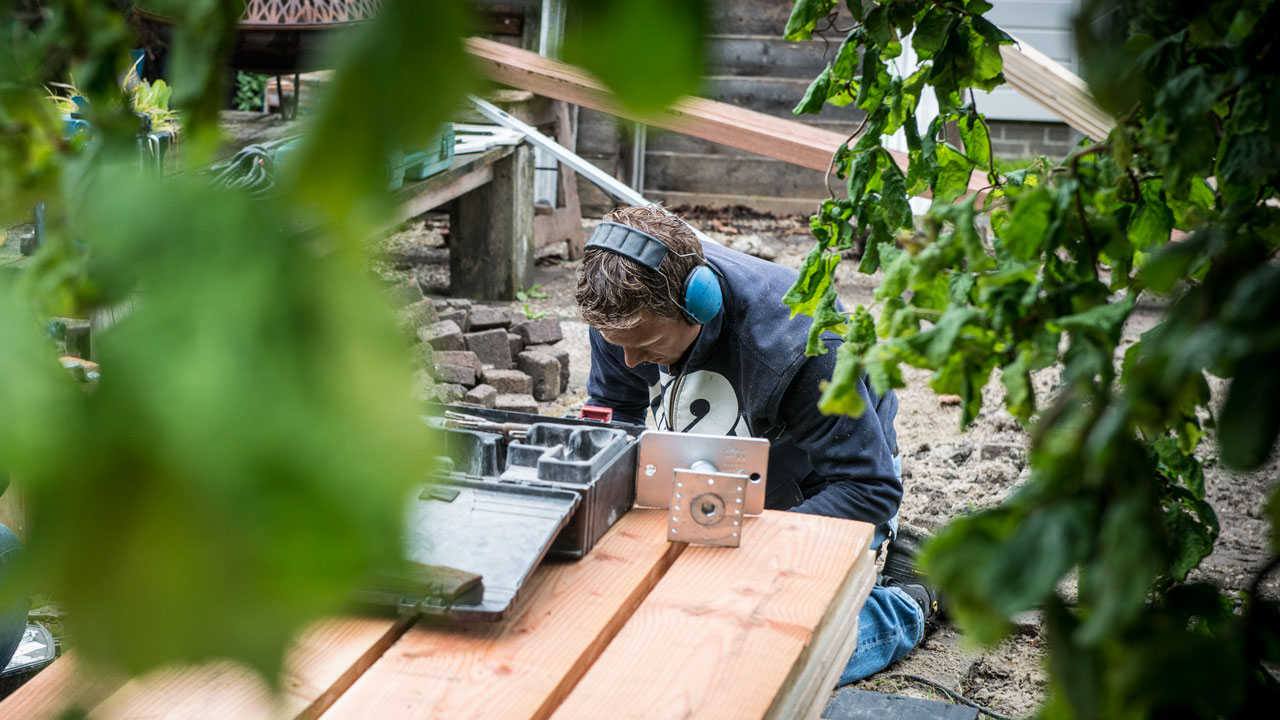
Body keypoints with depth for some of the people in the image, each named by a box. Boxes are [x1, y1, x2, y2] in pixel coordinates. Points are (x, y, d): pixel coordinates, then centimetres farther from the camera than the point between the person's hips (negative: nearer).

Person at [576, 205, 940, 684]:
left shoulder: (798, 343, -38)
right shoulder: (625, 306, -22)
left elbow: (869, 487, -31)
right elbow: (611, 409, 0)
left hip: (818, 492, -6)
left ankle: (909, 599, 11)